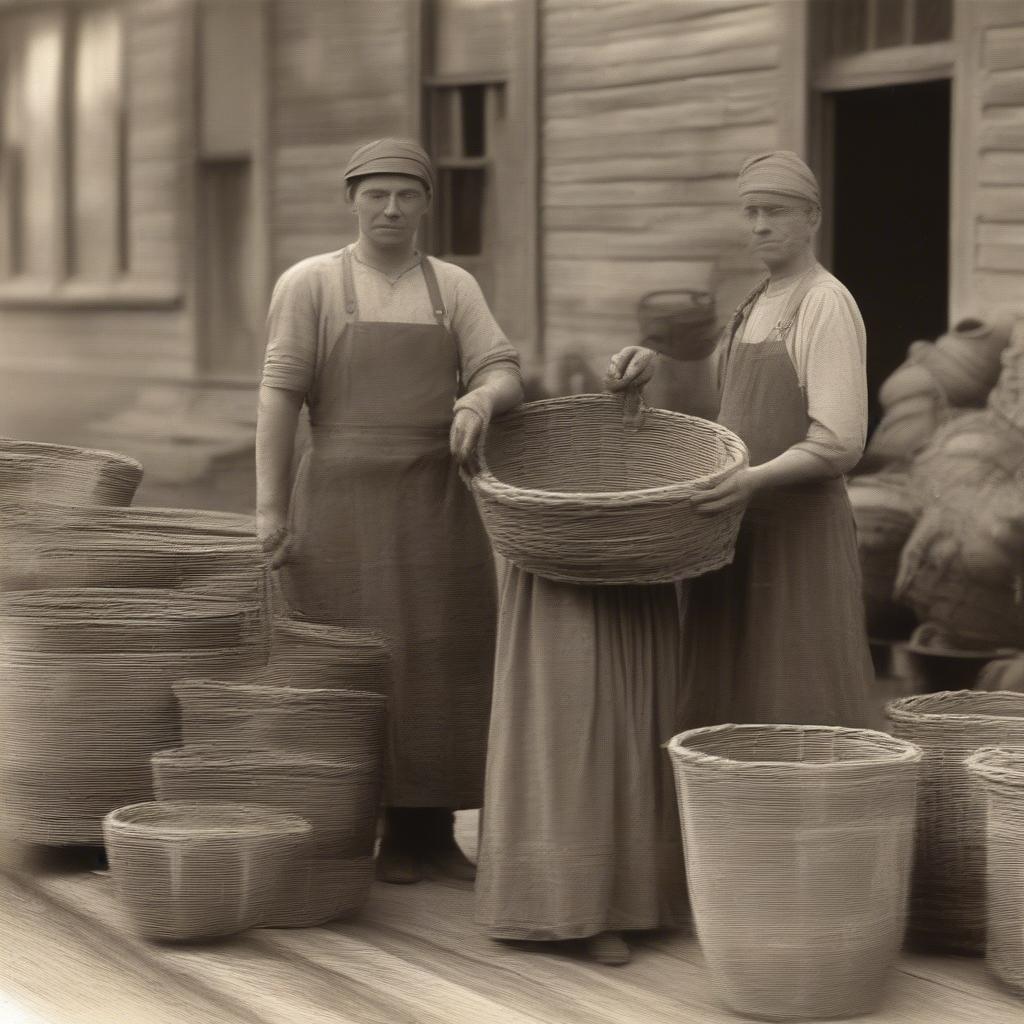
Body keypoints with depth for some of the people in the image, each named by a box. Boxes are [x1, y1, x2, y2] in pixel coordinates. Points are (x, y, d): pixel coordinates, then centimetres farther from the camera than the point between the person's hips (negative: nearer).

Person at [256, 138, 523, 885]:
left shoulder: (454, 289, 8)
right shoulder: (310, 284, -1)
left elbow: (507, 380, -2)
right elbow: (280, 396, -5)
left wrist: (480, 399, -26)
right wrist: (269, 507, -11)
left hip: (437, 508, 3)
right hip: (344, 507, -3)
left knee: (439, 664, 3)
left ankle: (431, 830, 13)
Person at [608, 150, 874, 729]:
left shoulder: (827, 304, -10)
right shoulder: (756, 307, 17)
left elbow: (837, 443, -18)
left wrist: (754, 480, -31)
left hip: (801, 533, -8)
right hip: (741, 534, 8)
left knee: (800, 715, -7)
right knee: (730, 707, 6)